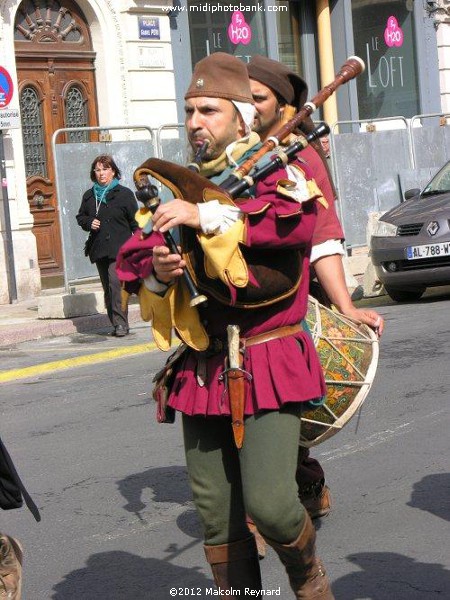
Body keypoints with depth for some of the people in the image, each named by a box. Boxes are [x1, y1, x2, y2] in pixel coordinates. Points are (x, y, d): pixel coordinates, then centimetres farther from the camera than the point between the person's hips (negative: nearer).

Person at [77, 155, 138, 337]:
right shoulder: (88, 196, 14)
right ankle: (117, 323, 13)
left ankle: (121, 322, -19)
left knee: (116, 281, -20)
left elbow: (135, 222, 3)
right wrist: (89, 223, 0)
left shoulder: (124, 194, 2)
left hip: (119, 248, -5)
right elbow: (80, 216, 23)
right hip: (98, 248, 5)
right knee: (107, 286, 7)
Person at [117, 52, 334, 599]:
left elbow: (300, 221, -25)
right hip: (202, 371, 5)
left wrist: (209, 217, -25)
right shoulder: (183, 189, 13)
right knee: (217, 518, 7)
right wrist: (159, 274, -10)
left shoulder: (275, 172, -1)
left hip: (267, 367, -5)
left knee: (268, 502, -14)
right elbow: (141, 281, 13)